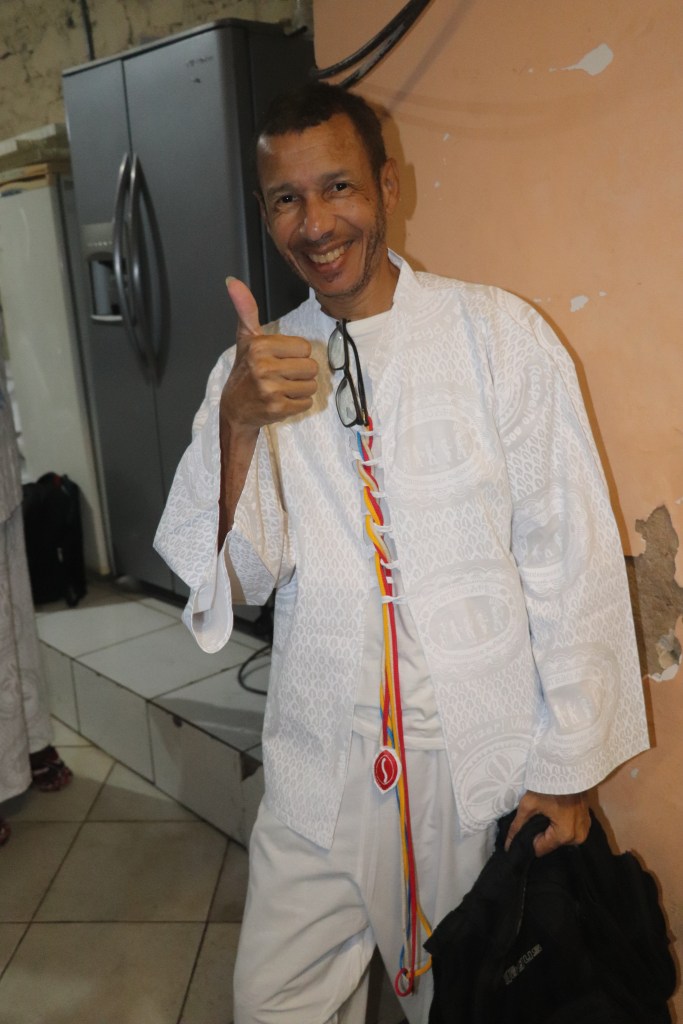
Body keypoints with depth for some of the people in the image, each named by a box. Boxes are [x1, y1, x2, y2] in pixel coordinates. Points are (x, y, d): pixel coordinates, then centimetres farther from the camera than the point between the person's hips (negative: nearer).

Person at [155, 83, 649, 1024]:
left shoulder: (498, 335, -8)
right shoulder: (254, 367, 1)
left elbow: (571, 560, -7)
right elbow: (232, 578, -7)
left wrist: (567, 768, -5)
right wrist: (239, 422, -25)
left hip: (486, 764, -1)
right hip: (320, 770, 2)